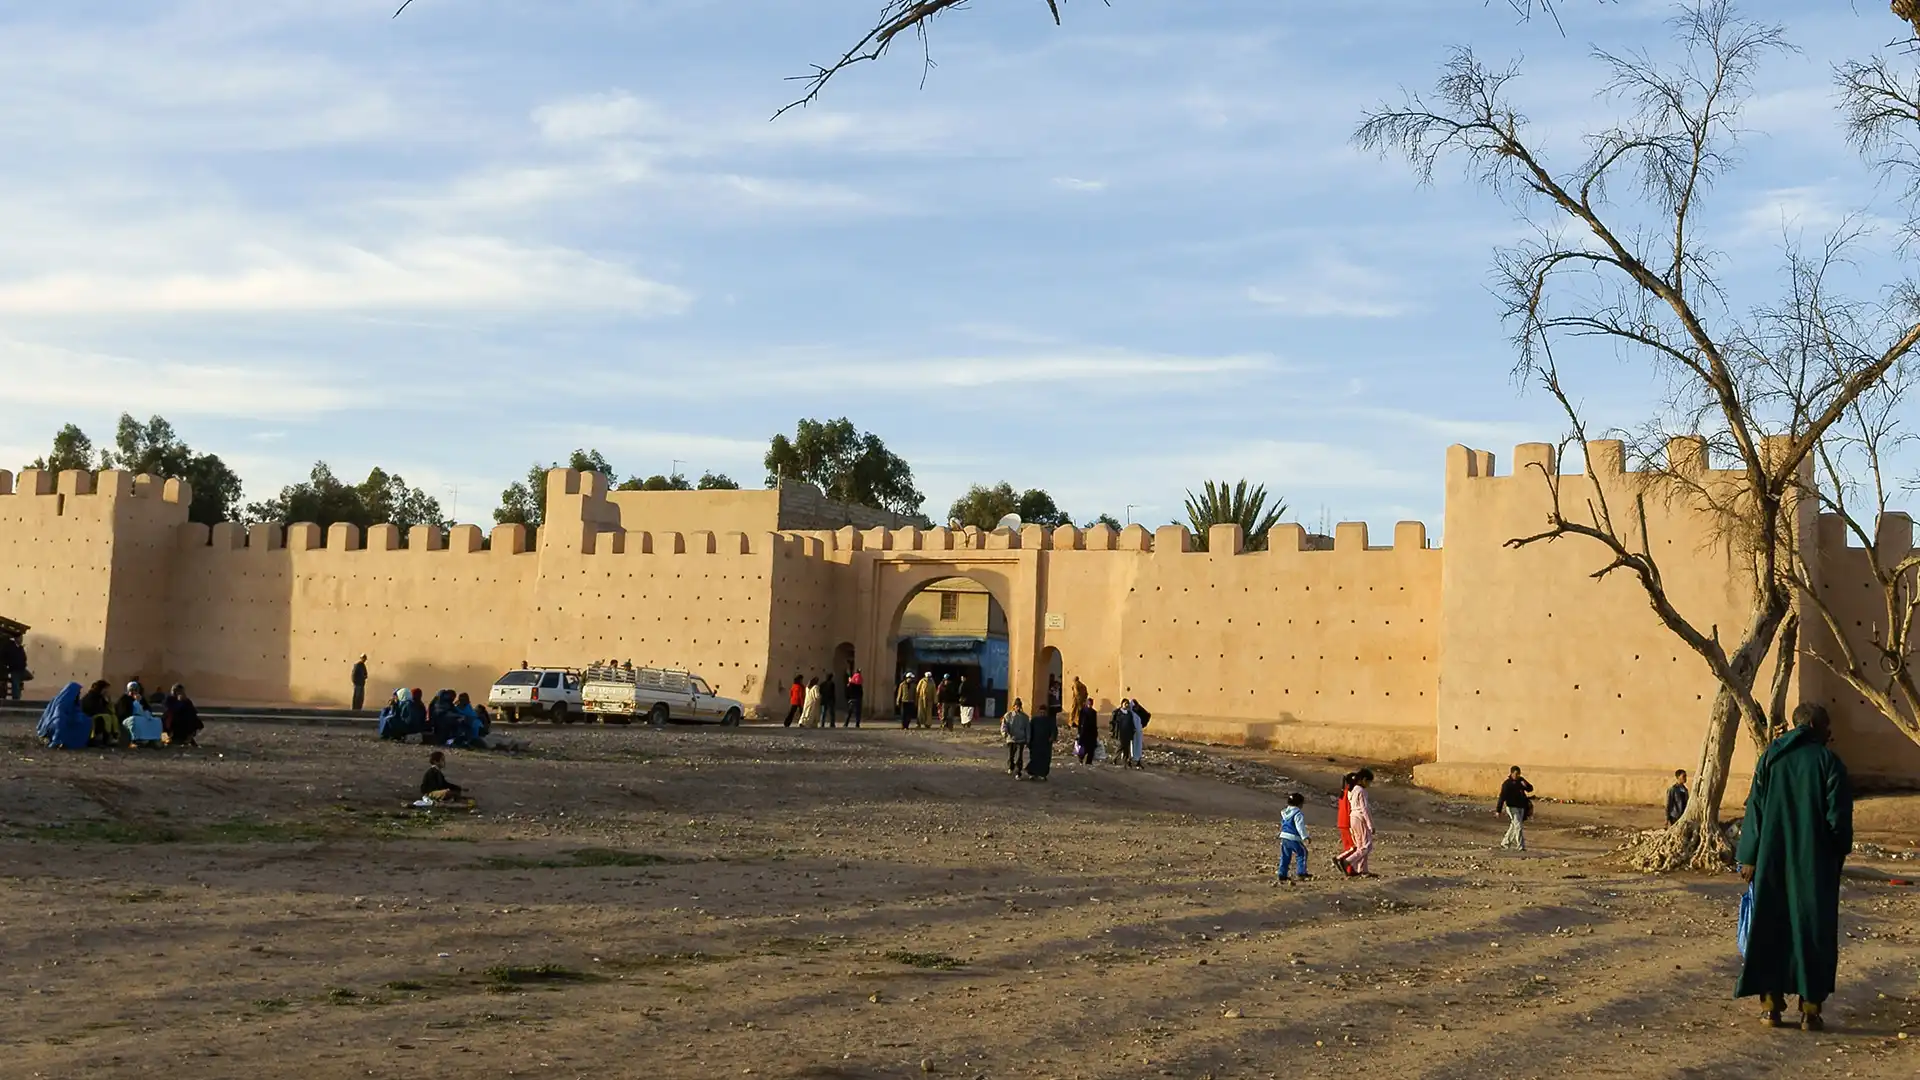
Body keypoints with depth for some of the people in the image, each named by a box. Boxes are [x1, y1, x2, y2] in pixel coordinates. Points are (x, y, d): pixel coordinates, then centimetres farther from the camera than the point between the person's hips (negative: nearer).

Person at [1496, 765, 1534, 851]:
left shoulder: (1521, 780, 7)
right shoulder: (1507, 784, -12)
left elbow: (1530, 789, 8)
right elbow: (1502, 797, -13)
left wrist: (1526, 785, -16)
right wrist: (1498, 810, -14)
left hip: (1521, 807, 7)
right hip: (1512, 807, -7)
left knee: (1513, 826, 14)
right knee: (1518, 826, -14)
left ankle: (1505, 842, 29)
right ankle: (1520, 846, -13)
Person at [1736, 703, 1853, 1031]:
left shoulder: (1771, 757, 1)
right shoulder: (1830, 762, -6)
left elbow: (1755, 808, 0)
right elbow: (1839, 817, -8)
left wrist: (1749, 858, 4)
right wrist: (1839, 854, 9)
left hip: (1772, 860, 2)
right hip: (1815, 863, -2)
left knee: (1770, 928, 10)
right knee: (1813, 930, 6)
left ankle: (1772, 1005, 11)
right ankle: (1810, 1009, 5)